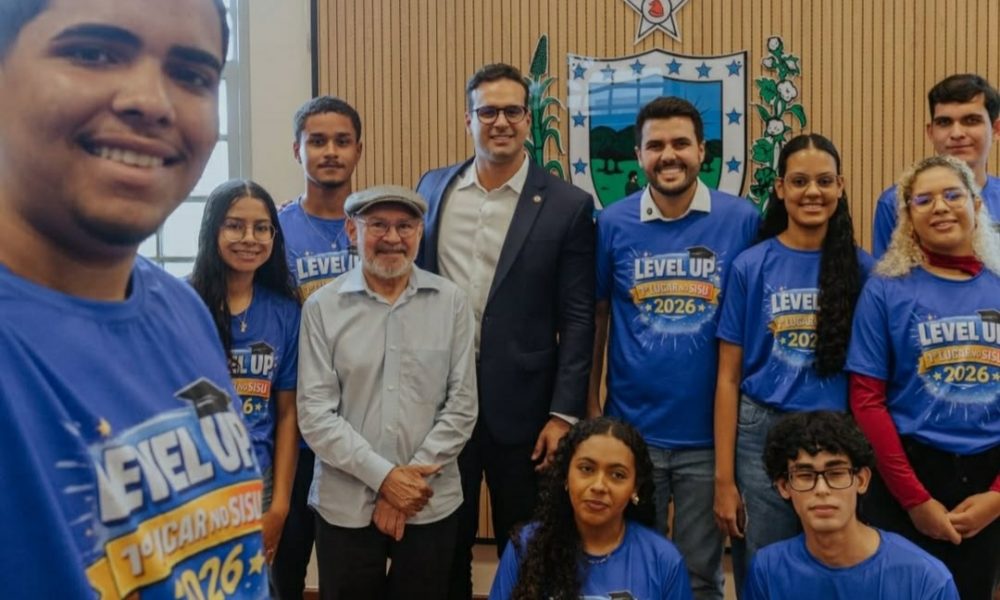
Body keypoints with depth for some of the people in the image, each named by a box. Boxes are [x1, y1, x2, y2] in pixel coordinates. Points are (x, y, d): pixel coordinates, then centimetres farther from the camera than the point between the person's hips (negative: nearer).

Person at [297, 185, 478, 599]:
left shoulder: (451, 302, -1)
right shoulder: (322, 307, -5)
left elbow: (462, 405, -2)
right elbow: (315, 414, -7)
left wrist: (411, 478, -9)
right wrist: (383, 477, -12)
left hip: (431, 503, 1)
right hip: (345, 504, -1)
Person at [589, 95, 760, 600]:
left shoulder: (741, 220, -5)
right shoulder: (612, 223, -3)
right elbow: (595, 319, 4)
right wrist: (590, 408, 4)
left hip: (710, 430, 0)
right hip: (631, 429, 1)